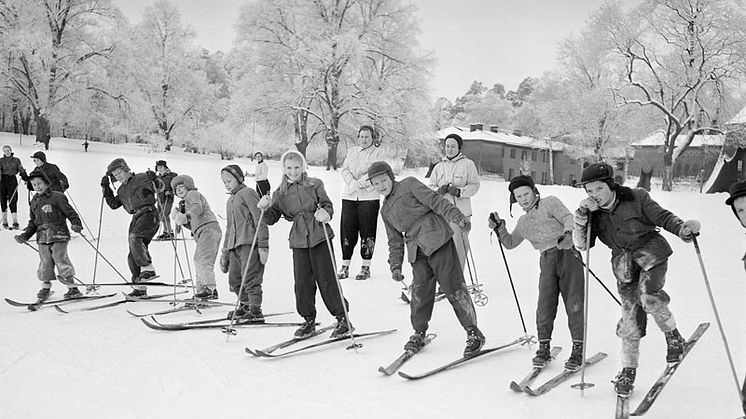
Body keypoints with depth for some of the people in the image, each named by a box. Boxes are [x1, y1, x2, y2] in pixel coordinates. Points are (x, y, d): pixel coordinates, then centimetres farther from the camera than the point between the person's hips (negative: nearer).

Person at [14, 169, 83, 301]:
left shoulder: (57, 197, -4)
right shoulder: (34, 202, 15)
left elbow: (70, 212, -5)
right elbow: (33, 222, 21)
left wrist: (76, 224, -21)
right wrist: (25, 235, 10)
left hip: (59, 236, -5)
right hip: (42, 238, 6)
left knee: (61, 260, -8)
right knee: (45, 263, 7)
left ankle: (72, 288, -2)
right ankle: (45, 287, 22)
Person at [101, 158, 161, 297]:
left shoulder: (141, 178, 3)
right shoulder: (121, 190, 24)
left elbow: (161, 187, -2)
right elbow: (113, 204, 16)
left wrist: (154, 179, -23)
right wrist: (106, 189, 10)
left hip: (149, 214, -7)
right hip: (136, 218, 7)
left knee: (134, 237, -32)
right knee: (132, 255, 3)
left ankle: (148, 269, -30)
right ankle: (140, 287, 8)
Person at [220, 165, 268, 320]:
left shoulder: (248, 193, -2)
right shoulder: (230, 201, 25)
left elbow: (260, 221, -9)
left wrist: (263, 246, -15)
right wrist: (225, 251, 28)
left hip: (249, 243, -8)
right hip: (234, 246, 8)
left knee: (250, 278, -11)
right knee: (234, 279, 9)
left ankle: (255, 310, -8)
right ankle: (245, 305, 23)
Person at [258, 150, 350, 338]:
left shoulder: (315, 185, 3)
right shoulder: (280, 192, 9)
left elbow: (328, 205, 3)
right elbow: (273, 218, 7)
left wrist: (325, 213, -19)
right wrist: (266, 209, -13)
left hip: (319, 236, -3)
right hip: (298, 240, 3)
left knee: (326, 279, -3)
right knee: (302, 281, 4)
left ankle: (342, 318, 8)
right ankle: (309, 320, 20)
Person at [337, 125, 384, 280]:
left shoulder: (377, 153, 2)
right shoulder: (352, 151, 16)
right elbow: (345, 170, 8)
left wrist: (358, 183, -16)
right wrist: (352, 182, -10)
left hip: (369, 197, -4)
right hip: (349, 197, 4)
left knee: (367, 232, 0)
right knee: (346, 231, 3)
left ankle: (366, 267, 8)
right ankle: (345, 266, 11)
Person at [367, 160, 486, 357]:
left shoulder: (409, 184, 4)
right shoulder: (385, 210, 21)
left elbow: (435, 200, -7)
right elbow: (395, 241, 23)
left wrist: (457, 216, -19)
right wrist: (395, 266, 12)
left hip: (437, 240, -6)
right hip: (418, 253, 6)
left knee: (453, 287, -6)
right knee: (420, 291, 0)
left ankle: (473, 332, 3)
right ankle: (419, 333, 20)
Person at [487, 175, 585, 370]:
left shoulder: (549, 202, 7)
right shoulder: (523, 222, 24)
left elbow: (568, 218, -5)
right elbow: (510, 243, 27)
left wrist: (568, 233, -27)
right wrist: (499, 228, 10)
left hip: (568, 254, -4)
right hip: (547, 260, 4)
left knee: (574, 304, -7)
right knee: (545, 304, -6)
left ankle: (578, 349, 2)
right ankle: (544, 347, 7)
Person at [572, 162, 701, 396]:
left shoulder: (636, 198, -12)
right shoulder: (593, 212, -2)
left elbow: (662, 217, -7)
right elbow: (581, 245, -8)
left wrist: (682, 228, -27)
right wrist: (581, 217, -21)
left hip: (651, 252, -3)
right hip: (624, 262, 3)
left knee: (648, 296, -27)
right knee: (630, 311, -1)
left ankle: (674, 337, 2)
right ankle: (628, 369, 13)